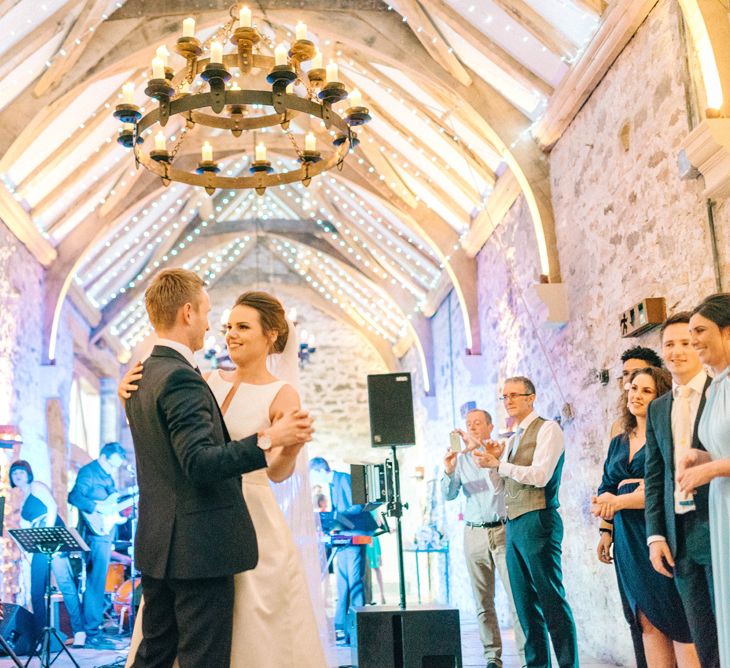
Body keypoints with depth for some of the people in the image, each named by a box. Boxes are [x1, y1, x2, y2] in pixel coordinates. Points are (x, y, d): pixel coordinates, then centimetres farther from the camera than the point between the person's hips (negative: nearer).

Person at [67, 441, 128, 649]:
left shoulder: (106, 475, 19)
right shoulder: (88, 472, -9)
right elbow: (74, 496, -23)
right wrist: (97, 508, -26)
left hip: (104, 533, 9)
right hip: (95, 533, -9)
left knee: (95, 583, 13)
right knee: (95, 583, -9)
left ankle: (91, 631, 21)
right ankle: (91, 634, -7)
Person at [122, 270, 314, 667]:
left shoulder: (142, 377, 12)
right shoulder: (182, 378, -18)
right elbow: (200, 463, -26)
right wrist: (268, 439, -28)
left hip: (156, 543, 10)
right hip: (198, 547, -9)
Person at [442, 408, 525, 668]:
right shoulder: (461, 459, 12)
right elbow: (449, 495, 7)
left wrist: (478, 447, -26)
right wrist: (448, 471, -13)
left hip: (502, 530, -3)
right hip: (474, 535, 3)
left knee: (517, 596, -8)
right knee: (483, 601, 5)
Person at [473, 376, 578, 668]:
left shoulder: (547, 429, -5)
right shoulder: (512, 440, 19)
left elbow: (540, 476, -17)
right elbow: (499, 483, 23)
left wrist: (498, 464, -14)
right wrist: (494, 460, 5)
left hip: (537, 521, -8)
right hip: (513, 524, 8)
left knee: (552, 600, -7)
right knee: (526, 602, 10)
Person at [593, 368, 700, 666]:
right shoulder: (618, 443, 18)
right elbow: (606, 488, 16)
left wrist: (621, 501, -16)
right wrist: (606, 530, 0)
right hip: (627, 538, 6)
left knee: (676, 620, -7)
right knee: (648, 622, 6)